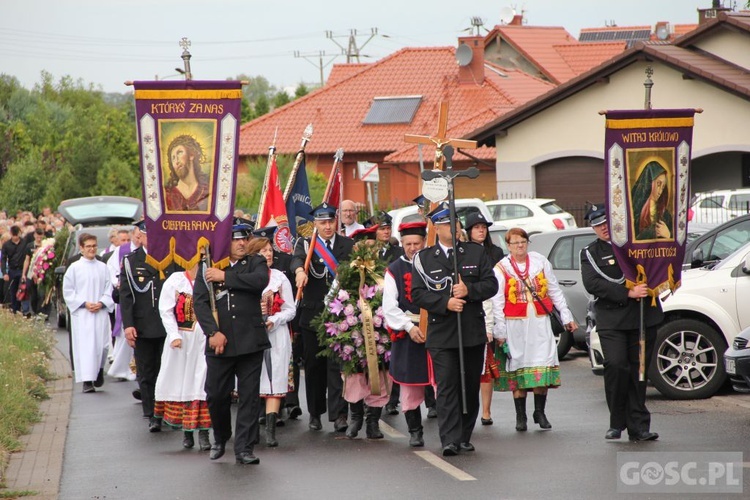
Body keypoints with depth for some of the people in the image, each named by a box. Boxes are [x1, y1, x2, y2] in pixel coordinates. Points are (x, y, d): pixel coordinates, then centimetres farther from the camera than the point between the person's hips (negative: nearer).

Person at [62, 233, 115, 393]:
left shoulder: (102, 267, 8)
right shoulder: (74, 268, 1)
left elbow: (109, 290, 9)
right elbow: (68, 291, 2)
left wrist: (101, 303, -8)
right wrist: (84, 303, -9)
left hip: (101, 312, 2)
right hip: (81, 314, -2)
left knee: (101, 344, -1)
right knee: (84, 345, -7)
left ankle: (99, 372, 26)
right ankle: (87, 381, -7)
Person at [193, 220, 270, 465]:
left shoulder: (256, 263, 8)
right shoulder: (208, 268, 7)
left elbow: (260, 281, -14)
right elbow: (200, 302, -1)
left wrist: (225, 277, -12)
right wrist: (213, 332, -13)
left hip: (250, 341, 0)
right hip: (219, 343, 0)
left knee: (249, 396, -1)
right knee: (216, 395, 4)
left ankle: (244, 448, 5)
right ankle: (220, 439, 29)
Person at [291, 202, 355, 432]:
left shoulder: (348, 245, 8)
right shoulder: (305, 244, 5)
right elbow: (297, 258, -18)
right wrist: (300, 270, -40)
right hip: (312, 315, 1)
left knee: (337, 364, -8)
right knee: (314, 365, 8)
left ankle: (339, 414, -10)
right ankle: (315, 413, 20)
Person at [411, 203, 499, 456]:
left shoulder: (475, 253, 11)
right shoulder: (423, 258, 5)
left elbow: (491, 285, 5)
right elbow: (418, 293, -2)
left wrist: (469, 290, -12)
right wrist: (445, 303, -15)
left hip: (473, 333, 3)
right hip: (441, 335, -3)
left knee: (470, 387, 7)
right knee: (447, 387, -10)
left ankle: (464, 437, 18)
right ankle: (450, 440, -13)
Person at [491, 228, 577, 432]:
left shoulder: (540, 261, 8)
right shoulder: (501, 268, 0)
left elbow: (554, 291, 14)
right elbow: (497, 302, 0)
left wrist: (566, 315, 12)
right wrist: (500, 330, -3)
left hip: (540, 323, 2)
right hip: (515, 324, -2)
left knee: (542, 367, -4)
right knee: (518, 369, 0)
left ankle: (540, 413, 9)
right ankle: (520, 416, 8)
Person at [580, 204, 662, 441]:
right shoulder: (590, 253, 8)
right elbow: (591, 284, -7)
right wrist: (628, 293, -16)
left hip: (644, 316, 2)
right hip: (611, 321, -2)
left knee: (638, 370, 2)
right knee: (616, 365, -17)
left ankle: (638, 426, 7)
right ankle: (617, 422, -4)